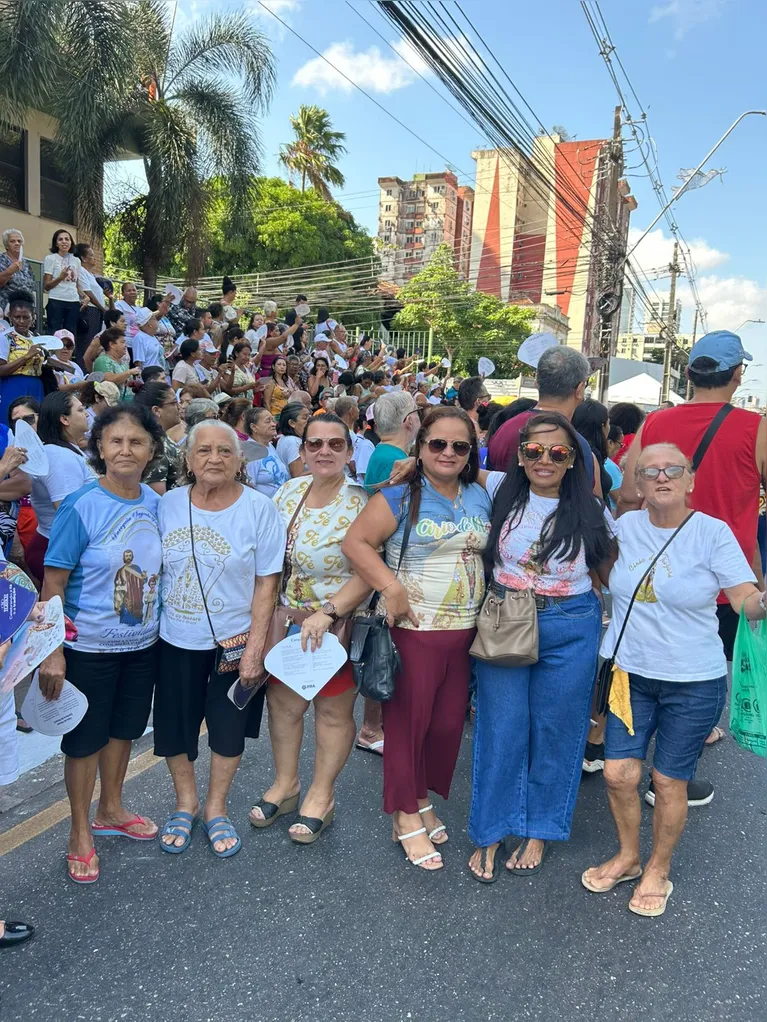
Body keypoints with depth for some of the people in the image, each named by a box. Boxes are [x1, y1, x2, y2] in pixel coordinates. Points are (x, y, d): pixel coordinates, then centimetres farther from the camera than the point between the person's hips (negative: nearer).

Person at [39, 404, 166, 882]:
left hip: (142, 643, 5)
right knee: (86, 738, 11)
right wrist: (53, 653, -18)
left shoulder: (156, 503, -3)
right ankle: (80, 831, 32)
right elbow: (53, 583, -15)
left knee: (123, 729, 21)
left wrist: (165, 628, 11)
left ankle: (110, 810, 44)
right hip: (89, 646, -5)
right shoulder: (81, 507, -17)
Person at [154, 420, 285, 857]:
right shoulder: (167, 505, -4)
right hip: (176, 641, 3)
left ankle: (216, 808, 34)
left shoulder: (259, 509, -12)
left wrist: (255, 648, -14)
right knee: (175, 726, 14)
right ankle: (186, 803, 38)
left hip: (235, 640, -2)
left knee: (229, 729, 12)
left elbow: (267, 584, -11)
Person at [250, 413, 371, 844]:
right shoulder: (289, 492, 1)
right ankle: (285, 784, 35)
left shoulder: (359, 504, -15)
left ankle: (321, 796, 27)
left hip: (337, 626, -5)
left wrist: (327, 613, -29)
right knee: (283, 702, 14)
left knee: (333, 710, 8)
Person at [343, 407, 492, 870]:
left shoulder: (481, 497, 9)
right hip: (413, 628, -5)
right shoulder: (401, 496, -8)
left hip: (465, 630, 5)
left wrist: (489, 603, 6)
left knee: (449, 722, 13)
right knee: (408, 720, 4)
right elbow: (356, 542, -13)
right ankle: (406, 817, 21)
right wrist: (391, 587, -22)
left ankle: (424, 799, 35)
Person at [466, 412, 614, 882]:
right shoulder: (500, 491, -2)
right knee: (501, 729, 6)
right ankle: (490, 833, 25)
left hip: (571, 630, 1)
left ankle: (539, 830, 32)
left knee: (555, 731, 11)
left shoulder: (591, 510, -1)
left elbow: (610, 572, 10)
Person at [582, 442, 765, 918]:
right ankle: (628, 856, 32)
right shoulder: (625, 526, -1)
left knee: (669, 782, 8)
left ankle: (658, 869, 33)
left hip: (694, 682, -3)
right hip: (628, 672, 3)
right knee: (619, 774, 4)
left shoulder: (713, 532, -11)